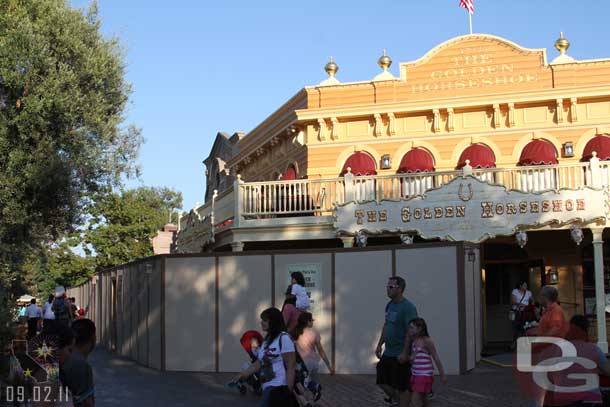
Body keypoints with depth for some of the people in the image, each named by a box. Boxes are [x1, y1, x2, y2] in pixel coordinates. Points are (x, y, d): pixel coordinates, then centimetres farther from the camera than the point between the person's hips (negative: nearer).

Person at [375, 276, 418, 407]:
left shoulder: (408, 307, -17)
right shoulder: (390, 305, 10)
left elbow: (411, 331, -21)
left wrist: (405, 353, -23)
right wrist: (380, 344, 16)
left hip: (400, 355, -8)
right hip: (388, 352, 8)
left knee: (401, 387, 1)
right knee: (382, 382, 12)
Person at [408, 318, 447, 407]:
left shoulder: (427, 341, -11)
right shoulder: (413, 341, 9)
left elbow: (436, 359, -8)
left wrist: (442, 375, -6)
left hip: (425, 375, -7)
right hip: (415, 375, 7)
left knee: (416, 399, -12)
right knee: (422, 400, 13)